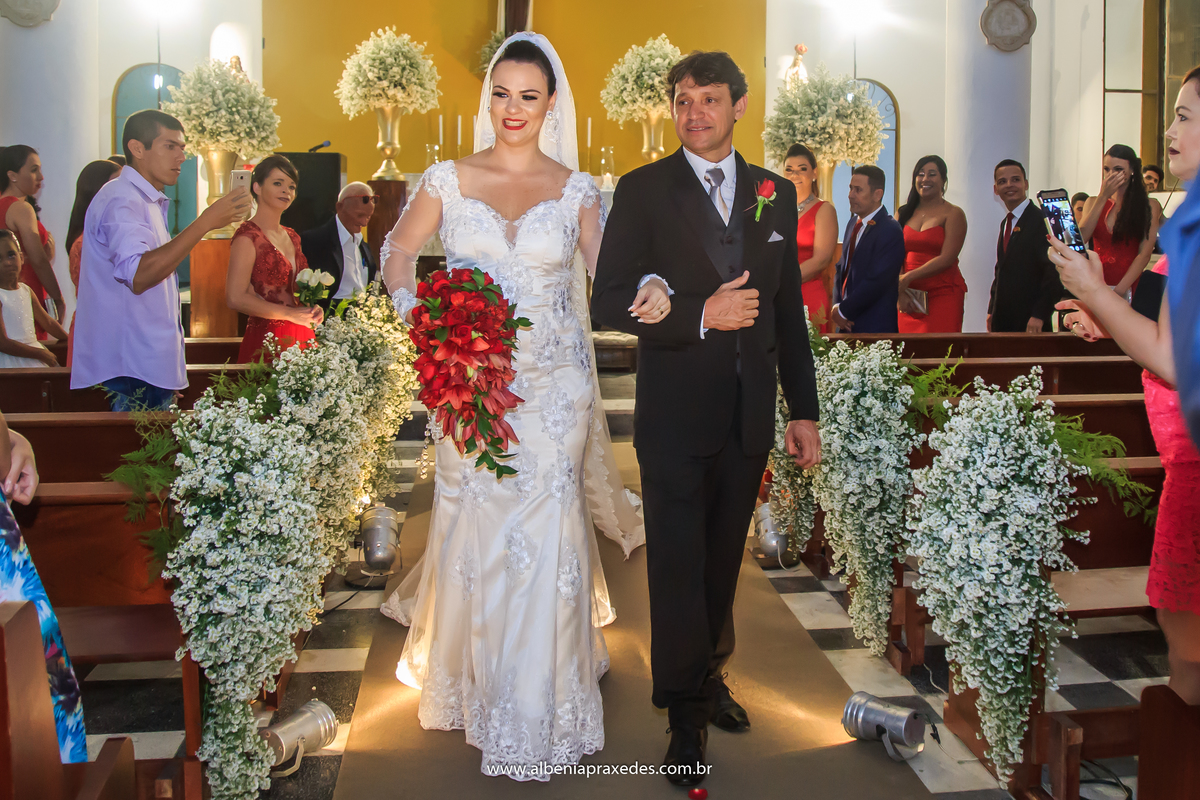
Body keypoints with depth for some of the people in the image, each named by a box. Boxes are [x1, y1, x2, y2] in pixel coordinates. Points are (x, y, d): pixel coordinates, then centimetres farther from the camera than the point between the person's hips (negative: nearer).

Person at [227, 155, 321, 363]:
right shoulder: (248, 237, -8)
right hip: (265, 341, -7)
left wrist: (310, 310, 4)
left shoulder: (292, 237, 16)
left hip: (301, 338, 7)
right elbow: (236, 298, -16)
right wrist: (290, 314, -12)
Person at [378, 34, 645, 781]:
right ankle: (476, 681, 33)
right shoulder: (447, 179, 3)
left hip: (554, 386, 0)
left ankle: (538, 713, 18)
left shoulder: (576, 189, 2)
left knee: (544, 538, 1)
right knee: (474, 531, 8)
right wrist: (420, 315, -7)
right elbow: (400, 253, 11)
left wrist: (648, 294, -22)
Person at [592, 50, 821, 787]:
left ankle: (709, 676, 37)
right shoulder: (644, 191, -3)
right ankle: (687, 714, 17)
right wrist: (701, 315, -21)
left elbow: (789, 308, 11)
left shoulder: (776, 193, 8)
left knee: (724, 559, 17)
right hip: (676, 414, -4)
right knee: (678, 565, 3)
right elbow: (610, 299, -10)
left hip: (751, 415, 4)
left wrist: (805, 409, 9)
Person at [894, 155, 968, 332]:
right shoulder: (903, 213, 13)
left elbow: (946, 258, -10)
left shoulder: (953, 214, 0)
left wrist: (908, 278, -12)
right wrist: (899, 293, -10)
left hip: (943, 294, -3)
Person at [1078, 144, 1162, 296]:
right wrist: (1103, 197, -4)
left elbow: (1144, 255, -5)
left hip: (1127, 289, -2)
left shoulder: (1149, 206, 5)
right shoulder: (1094, 202, 15)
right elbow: (1081, 238, -3)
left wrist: (1119, 290, -16)